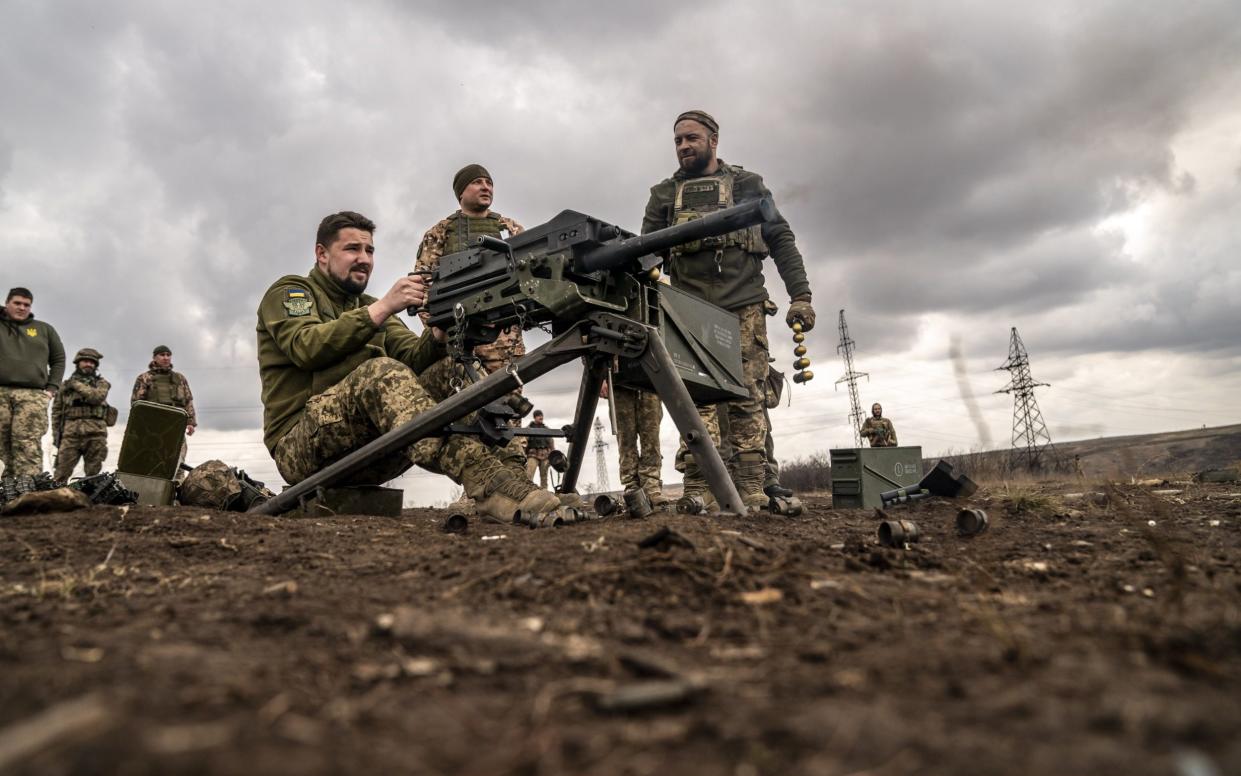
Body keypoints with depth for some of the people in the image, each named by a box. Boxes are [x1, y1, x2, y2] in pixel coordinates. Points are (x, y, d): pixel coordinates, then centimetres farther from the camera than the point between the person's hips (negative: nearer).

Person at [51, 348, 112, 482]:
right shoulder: (66, 384, 17)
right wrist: (56, 435, 10)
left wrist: (77, 385, -4)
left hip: (95, 434, -1)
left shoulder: (101, 383, 14)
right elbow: (56, 411, 16)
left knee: (93, 474, 1)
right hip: (71, 432, 1)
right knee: (62, 471, -6)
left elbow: (97, 397, -10)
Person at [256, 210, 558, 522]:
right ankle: (485, 481, -51)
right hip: (303, 447, -5)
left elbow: (413, 359, 6)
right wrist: (383, 307, -20)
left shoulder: (370, 307, 24)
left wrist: (439, 331, -16)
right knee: (381, 371, -33)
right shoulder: (287, 292, 9)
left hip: (372, 459, 5)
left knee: (453, 369, -14)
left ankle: (512, 468, -35)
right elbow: (306, 347, -15)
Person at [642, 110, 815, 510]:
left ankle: (751, 494, -4)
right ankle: (698, 493, -11)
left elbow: (781, 240, 11)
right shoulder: (664, 194, 18)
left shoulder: (747, 185, 14)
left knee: (746, 399, -4)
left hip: (743, 308, -1)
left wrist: (800, 296, 0)